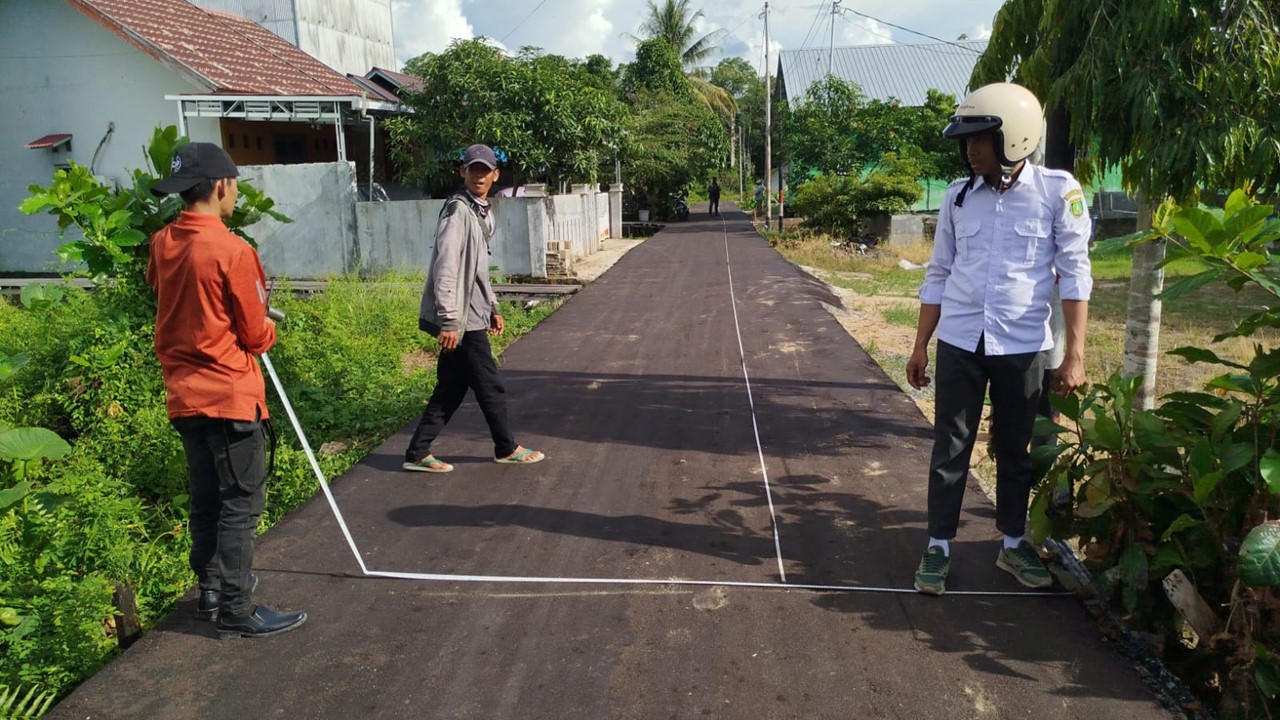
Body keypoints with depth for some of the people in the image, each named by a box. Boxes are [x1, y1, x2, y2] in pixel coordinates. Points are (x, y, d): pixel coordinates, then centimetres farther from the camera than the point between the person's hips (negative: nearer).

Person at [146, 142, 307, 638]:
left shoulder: (162, 244, 3)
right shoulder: (233, 251, -18)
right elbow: (255, 336, -11)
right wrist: (268, 328, 10)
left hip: (184, 395, 8)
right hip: (229, 395, -7)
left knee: (206, 500, 18)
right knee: (240, 504, 1)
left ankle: (211, 590, 30)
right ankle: (236, 611, 7)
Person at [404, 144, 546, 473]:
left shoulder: (483, 211, 15)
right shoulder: (458, 210, -15)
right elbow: (446, 268, -22)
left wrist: (492, 306, 24)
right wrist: (449, 320, -25)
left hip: (471, 315, 9)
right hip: (461, 319, -9)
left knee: (451, 388, 12)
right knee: (490, 386, 4)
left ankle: (418, 453, 18)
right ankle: (507, 449, 21)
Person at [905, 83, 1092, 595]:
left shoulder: (1057, 192, -6)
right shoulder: (958, 196, 2)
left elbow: (1074, 275, -6)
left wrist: (1075, 353, -10)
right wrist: (921, 346, 8)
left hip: (1023, 346, -2)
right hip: (960, 342, 2)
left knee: (1015, 449, 13)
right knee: (950, 448, 6)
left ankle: (1013, 543, 30)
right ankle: (939, 546, 19)